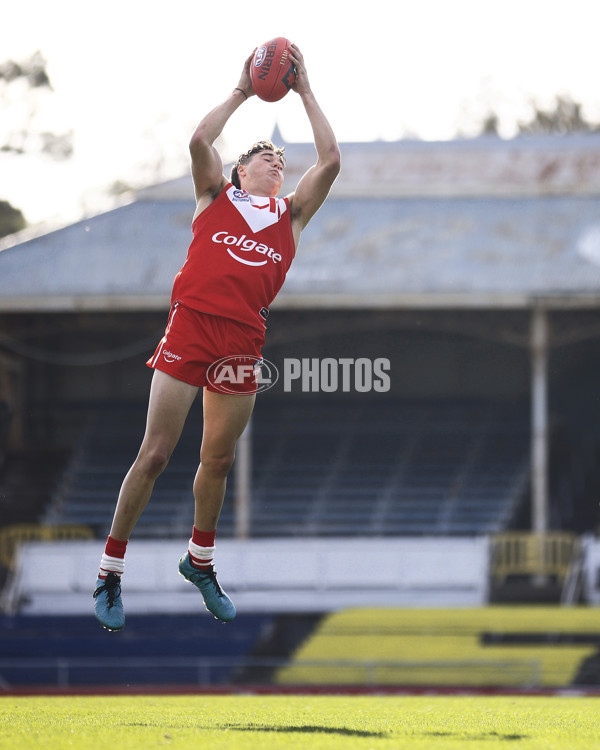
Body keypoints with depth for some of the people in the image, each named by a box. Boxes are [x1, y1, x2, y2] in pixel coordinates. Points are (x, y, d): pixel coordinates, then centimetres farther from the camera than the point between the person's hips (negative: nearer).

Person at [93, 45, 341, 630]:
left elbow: (330, 162, 9)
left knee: (218, 460, 12)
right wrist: (242, 92, 6)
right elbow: (200, 140, -6)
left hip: (243, 341, 4)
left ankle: (200, 561, 32)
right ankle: (110, 574, -2)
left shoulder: (291, 214, 18)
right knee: (155, 454, -7)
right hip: (191, 324, -4)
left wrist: (305, 93, 12)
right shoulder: (217, 198, 11)